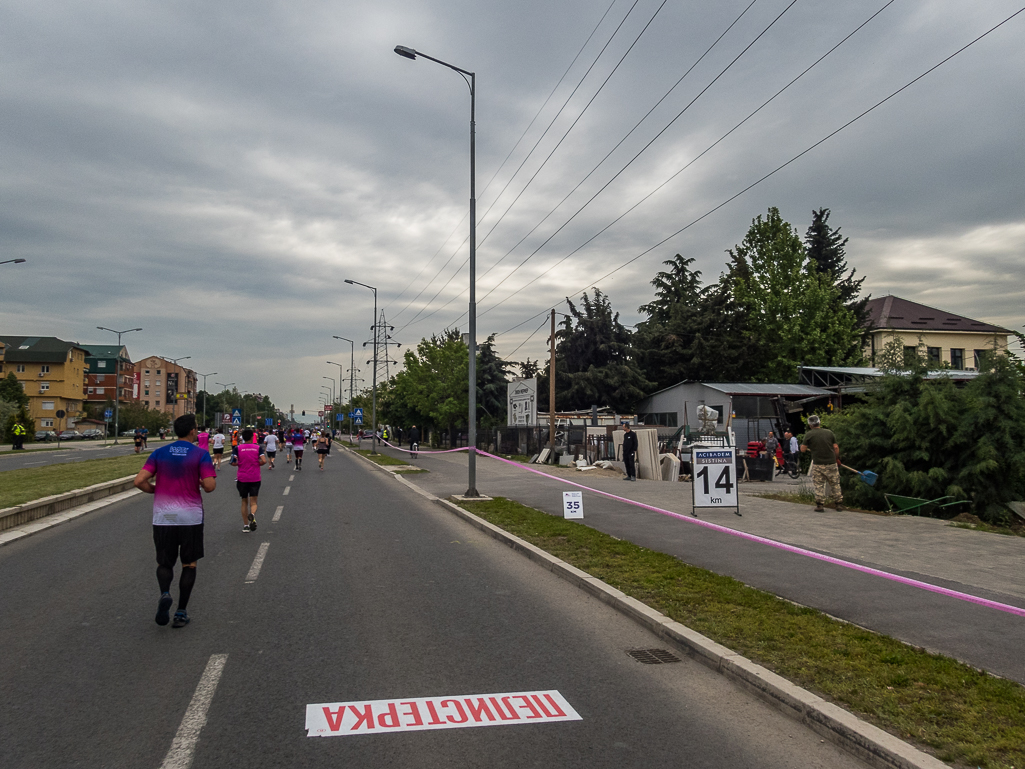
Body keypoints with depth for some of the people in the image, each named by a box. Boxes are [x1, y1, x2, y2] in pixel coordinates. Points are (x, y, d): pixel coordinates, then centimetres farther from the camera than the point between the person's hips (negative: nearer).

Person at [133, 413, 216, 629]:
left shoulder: (159, 453, 4)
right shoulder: (200, 454, -5)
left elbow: (139, 481, -5)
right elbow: (209, 486, -14)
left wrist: (157, 490, 12)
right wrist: (206, 481, 8)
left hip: (163, 517, 2)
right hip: (191, 517, -2)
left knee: (164, 563, 15)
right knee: (189, 564, 12)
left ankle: (164, 593, -14)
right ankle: (181, 612, 11)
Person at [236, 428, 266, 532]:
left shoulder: (238, 448, -1)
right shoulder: (258, 447, -2)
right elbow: (264, 461, -13)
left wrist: (241, 463, 12)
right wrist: (256, 464, 6)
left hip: (242, 479, 1)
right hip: (255, 478, -1)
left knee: (244, 501, 15)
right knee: (253, 502, 3)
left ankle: (245, 525, 15)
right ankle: (252, 514, -30)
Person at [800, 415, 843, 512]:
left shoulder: (809, 435, -4)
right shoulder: (829, 432, 4)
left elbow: (803, 450, -2)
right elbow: (836, 448, 4)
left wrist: (802, 445, 19)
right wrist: (837, 458, 18)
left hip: (818, 464, -2)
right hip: (831, 463, 2)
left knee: (818, 485, 7)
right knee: (835, 484, 13)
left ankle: (820, 505, 5)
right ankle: (839, 504, 18)